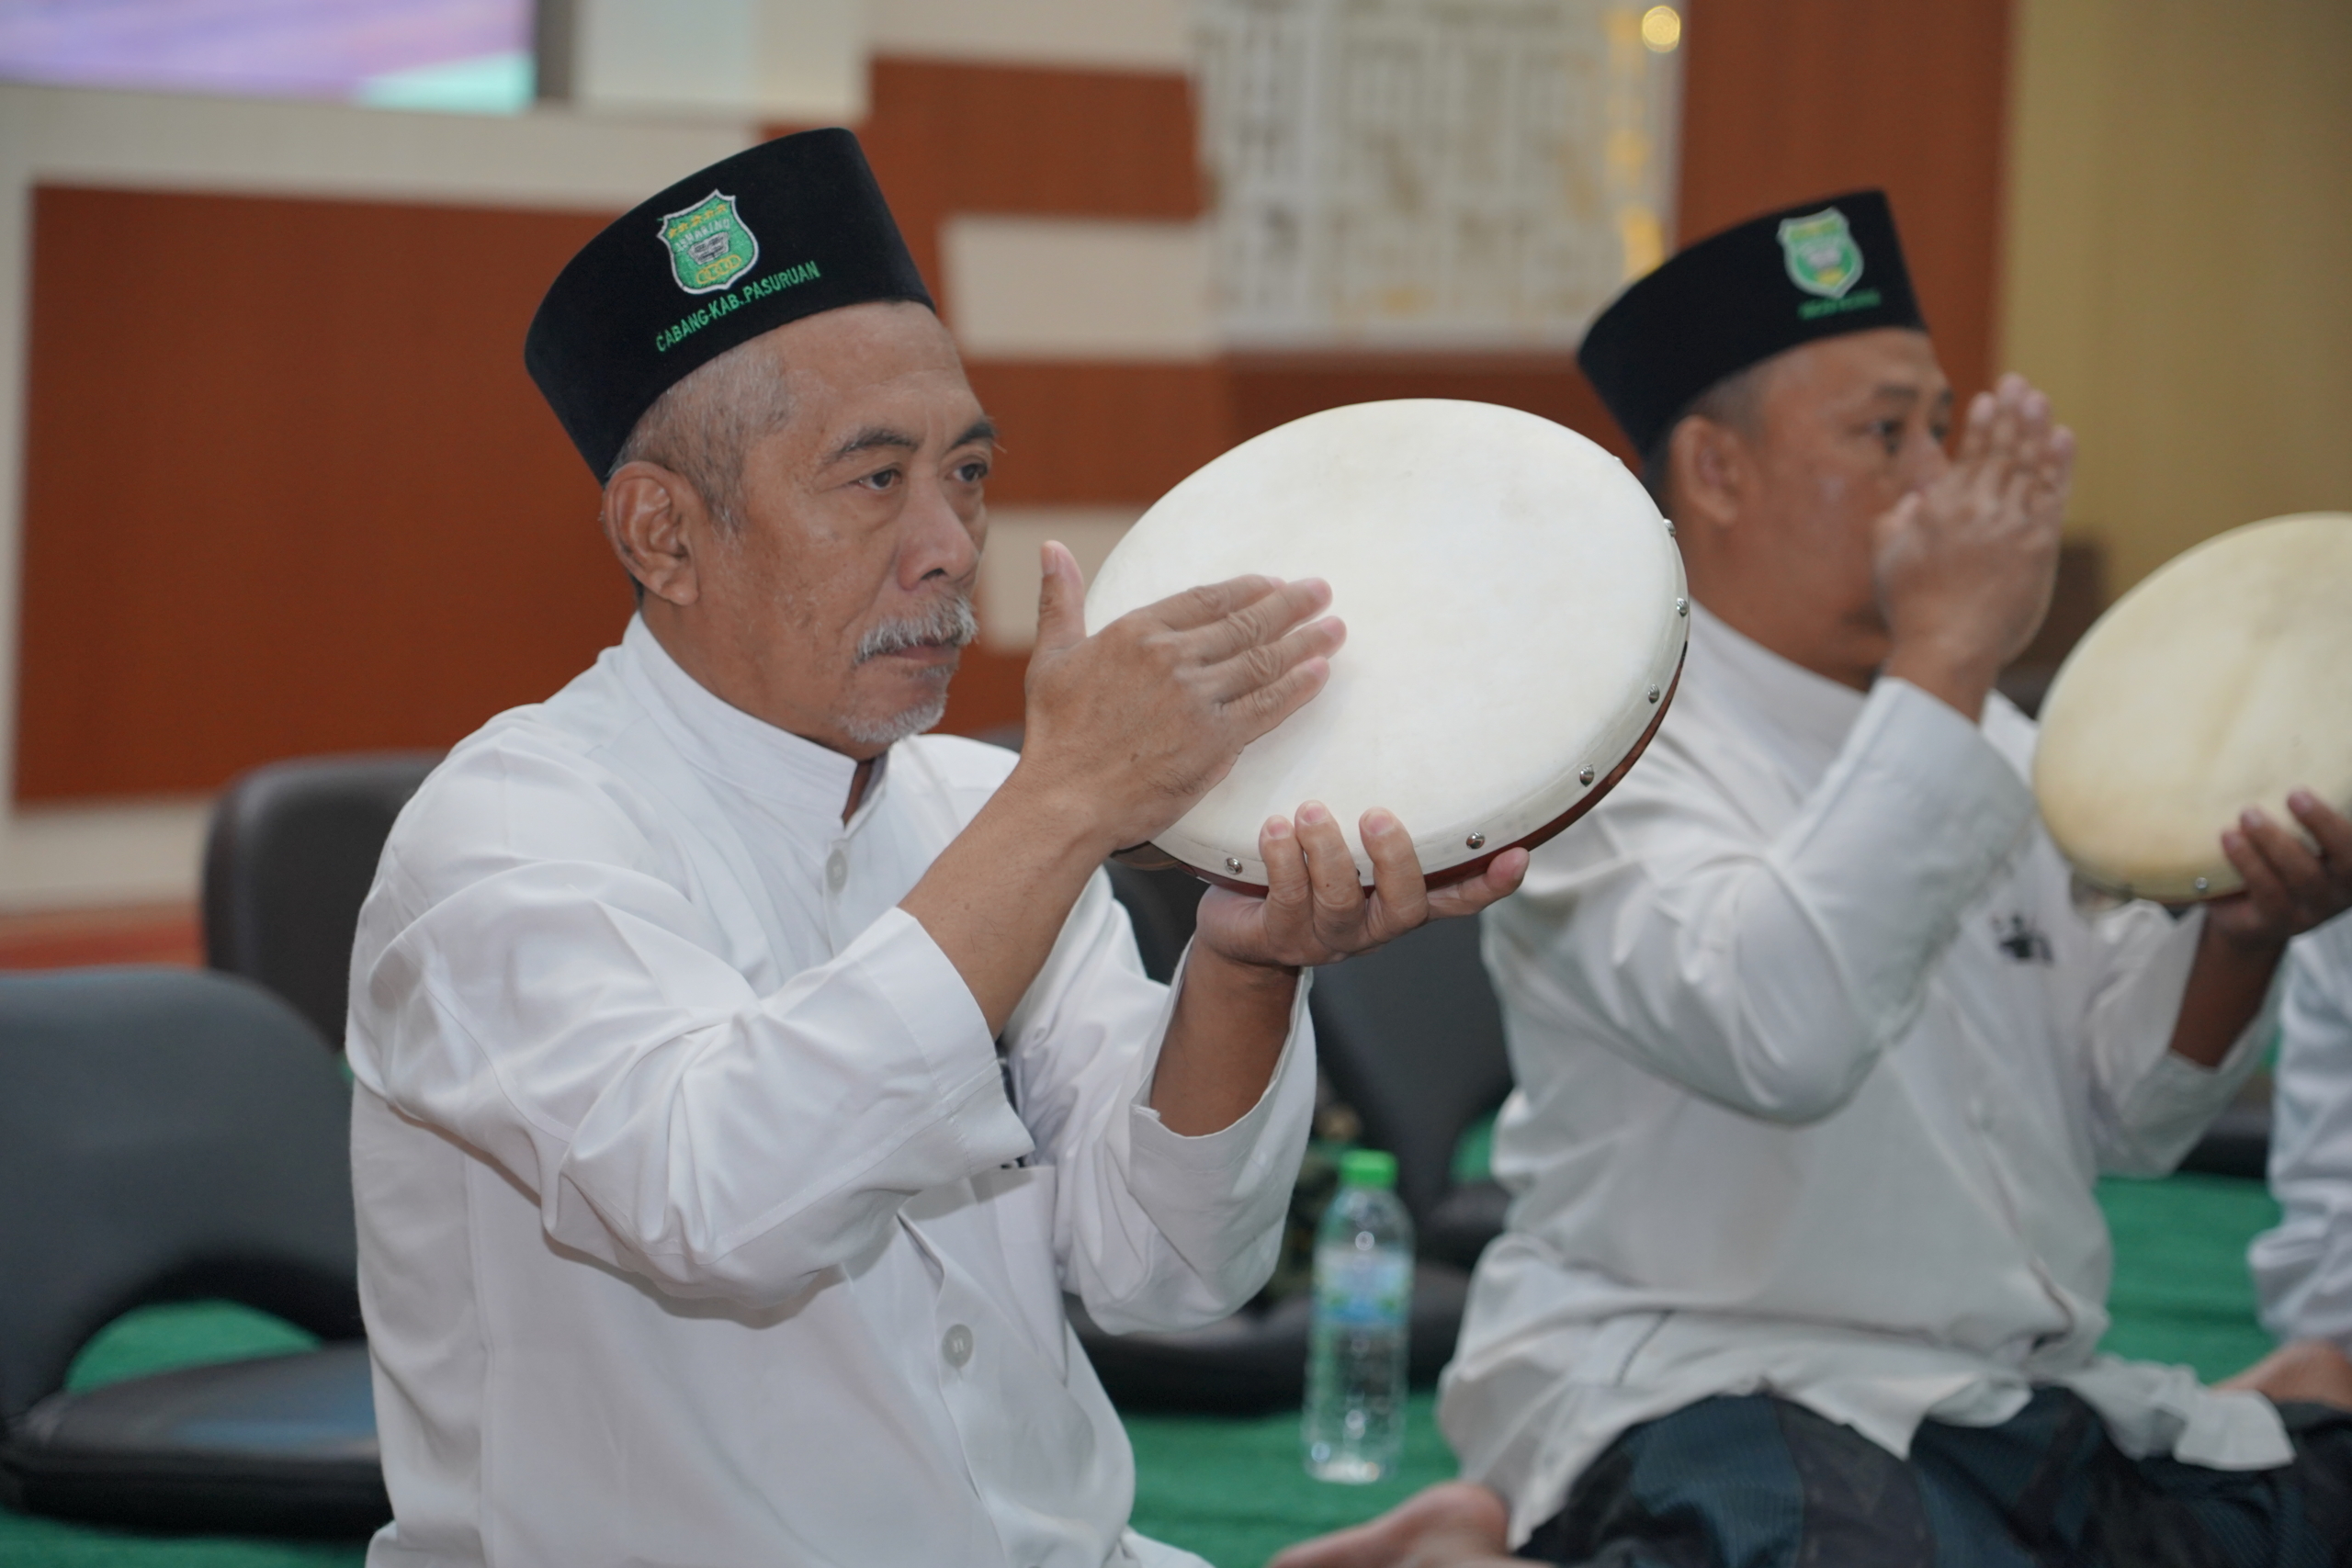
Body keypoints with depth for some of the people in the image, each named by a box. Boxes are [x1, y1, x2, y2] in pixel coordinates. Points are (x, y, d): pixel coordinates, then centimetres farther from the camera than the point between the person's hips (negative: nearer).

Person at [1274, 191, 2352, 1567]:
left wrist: (2239, 938, -3)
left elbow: (2126, 1111, 18)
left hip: (2031, 1399, 8)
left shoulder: (1971, 730, 17)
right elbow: (1777, 1034, -27)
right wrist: (1945, 655, -22)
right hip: (1704, 1390, -8)